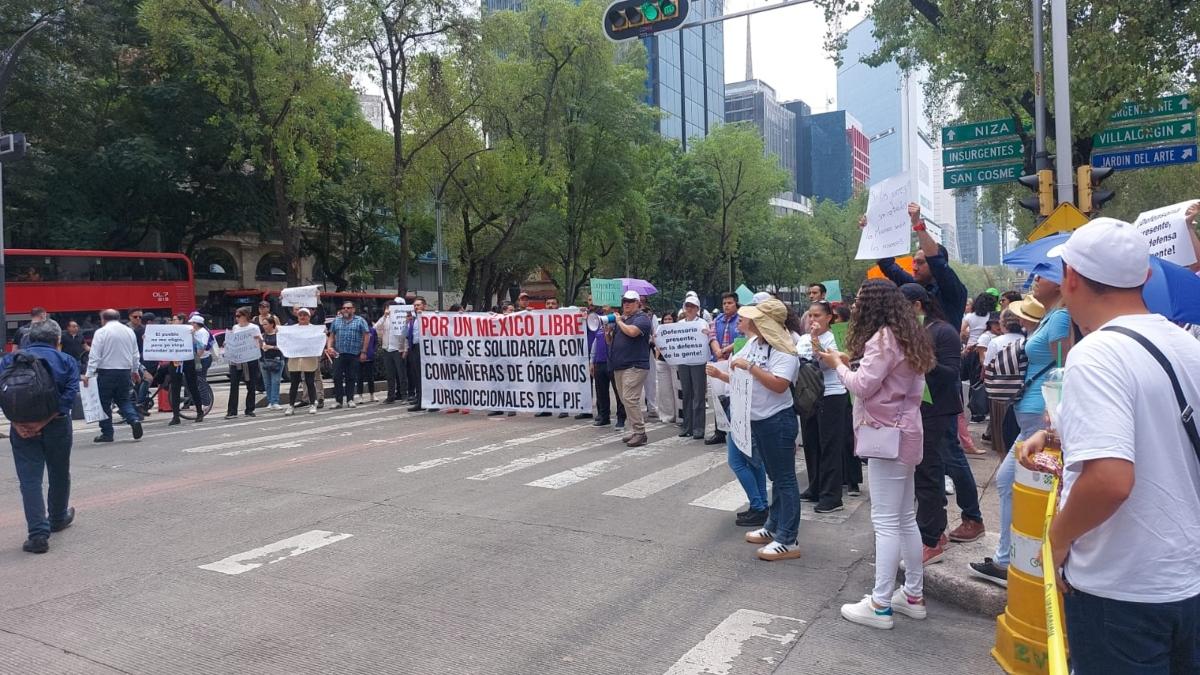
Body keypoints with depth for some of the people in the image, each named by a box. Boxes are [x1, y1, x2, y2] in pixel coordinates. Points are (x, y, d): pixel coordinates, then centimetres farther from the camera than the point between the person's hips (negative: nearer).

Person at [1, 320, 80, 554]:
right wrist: (44, 422, -13)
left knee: (30, 480, 2)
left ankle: (38, 533, -5)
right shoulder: (66, 361, 3)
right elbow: (70, 395, -11)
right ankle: (58, 519, 39)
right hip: (57, 426, 0)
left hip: (22, 427, 0)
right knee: (59, 474, 19)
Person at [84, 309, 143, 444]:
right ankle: (135, 420, -9)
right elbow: (135, 354, 15)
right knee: (124, 400, 15)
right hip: (125, 371, 5)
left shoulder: (101, 332, -7)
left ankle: (107, 433, 9)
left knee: (104, 403, 6)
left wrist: (88, 374, -12)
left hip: (106, 372, -4)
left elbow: (94, 356, -12)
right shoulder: (129, 331, 8)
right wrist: (135, 370, 27)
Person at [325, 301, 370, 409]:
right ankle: (338, 400, 3)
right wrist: (329, 347, -2)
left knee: (351, 378, 4)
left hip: (354, 355, -2)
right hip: (338, 354, 2)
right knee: (337, 378, -3)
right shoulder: (336, 321, 13)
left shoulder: (360, 321, 3)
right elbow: (331, 336, 15)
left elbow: (367, 336, 0)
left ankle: (350, 400, 13)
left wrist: (363, 352, -5)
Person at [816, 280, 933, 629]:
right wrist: (851, 360, 5)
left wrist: (838, 364, -3)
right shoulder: (907, 336, 14)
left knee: (886, 521, -6)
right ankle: (913, 594, 24)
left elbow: (862, 386, -19)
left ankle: (880, 605, 0)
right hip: (904, 431, 10)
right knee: (905, 518, 15)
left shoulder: (882, 338, -16)